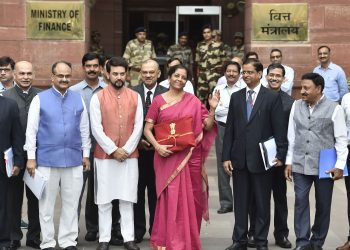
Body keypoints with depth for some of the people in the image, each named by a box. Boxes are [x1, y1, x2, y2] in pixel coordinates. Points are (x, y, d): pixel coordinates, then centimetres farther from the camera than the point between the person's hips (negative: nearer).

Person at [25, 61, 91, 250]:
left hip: (74, 160, 2)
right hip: (47, 160, -2)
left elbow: (84, 129, 13)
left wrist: (85, 154, 12)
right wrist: (31, 157, -4)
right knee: (46, 205, 4)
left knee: (71, 204, 7)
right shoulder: (40, 99, 0)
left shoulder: (78, 99, 8)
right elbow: (31, 130, -1)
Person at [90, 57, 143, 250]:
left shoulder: (135, 97, 5)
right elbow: (96, 129, -6)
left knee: (127, 199, 5)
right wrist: (113, 150, -11)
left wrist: (126, 149, -7)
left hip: (129, 155, 2)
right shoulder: (98, 98, -2)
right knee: (104, 200, 3)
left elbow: (138, 127, 2)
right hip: (104, 156, -2)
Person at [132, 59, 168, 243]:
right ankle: (137, 230, 14)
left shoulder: (166, 94, 1)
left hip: (158, 149, 0)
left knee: (156, 191, 6)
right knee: (137, 191, 5)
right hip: (137, 148, 0)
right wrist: (137, 140, -7)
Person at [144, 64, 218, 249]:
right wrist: (157, 146, -13)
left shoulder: (193, 101, 7)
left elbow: (207, 126, 5)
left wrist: (212, 109, -9)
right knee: (170, 198, -6)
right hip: (167, 156, -2)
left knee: (190, 197, 6)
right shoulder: (159, 101, 3)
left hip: (190, 156, 2)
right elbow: (147, 129, 2)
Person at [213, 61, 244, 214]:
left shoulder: (244, 91, 0)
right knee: (223, 166, 5)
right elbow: (216, 110, 3)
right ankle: (226, 202, 12)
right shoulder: (218, 89, 11)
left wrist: (225, 109, -10)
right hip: (222, 129, 3)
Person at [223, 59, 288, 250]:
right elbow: (229, 129, 8)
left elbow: (279, 130, -3)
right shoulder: (236, 97, 9)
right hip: (239, 159, 3)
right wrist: (226, 157, 2)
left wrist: (281, 155, -7)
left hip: (262, 159, -3)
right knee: (240, 202, 9)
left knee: (262, 203, 5)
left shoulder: (272, 97, -2)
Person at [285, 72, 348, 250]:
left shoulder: (334, 109, -6)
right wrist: (289, 162, 8)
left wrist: (340, 165, -8)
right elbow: (291, 136, 9)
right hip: (300, 164, 3)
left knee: (323, 205, 6)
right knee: (301, 202, -2)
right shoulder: (296, 106, 5)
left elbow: (341, 139, -4)